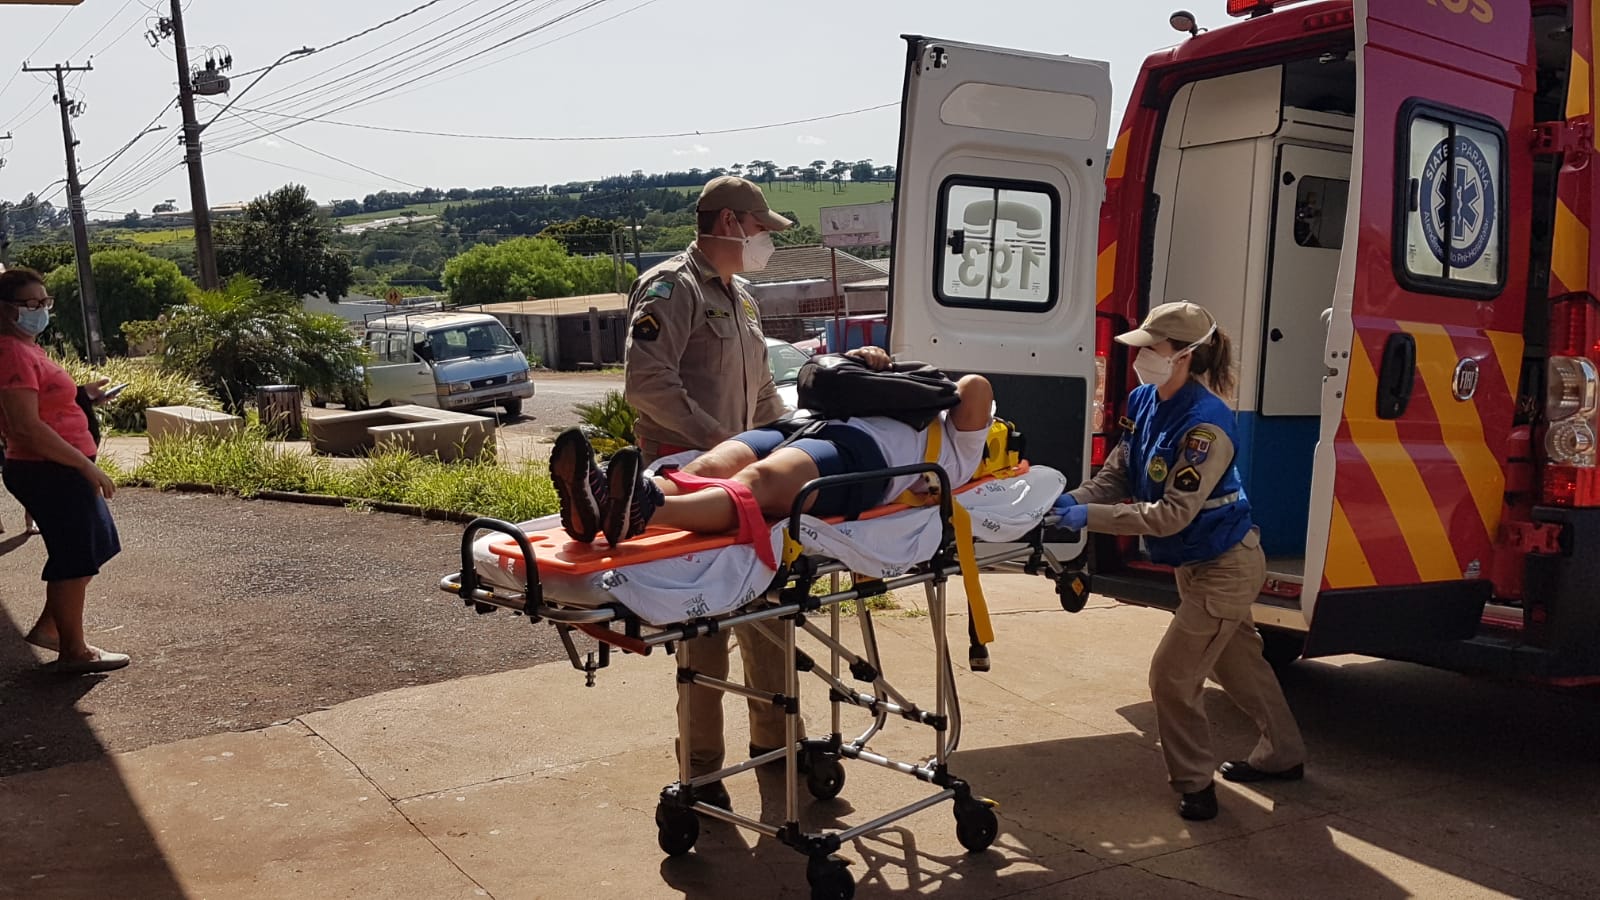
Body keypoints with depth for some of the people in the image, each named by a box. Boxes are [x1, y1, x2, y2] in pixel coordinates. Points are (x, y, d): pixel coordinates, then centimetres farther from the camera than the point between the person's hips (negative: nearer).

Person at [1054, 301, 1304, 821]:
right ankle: (1281, 755, 44)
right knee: (1237, 660, 24)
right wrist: (1075, 499, -19)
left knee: (1172, 676, -4)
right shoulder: (1143, 402, -5)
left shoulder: (1205, 424, -30)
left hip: (1225, 567, -9)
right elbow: (1117, 476, 0)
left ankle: (1194, 786, 14)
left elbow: (1172, 514, -30)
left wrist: (1090, 518, -31)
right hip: (1195, 564, 9)